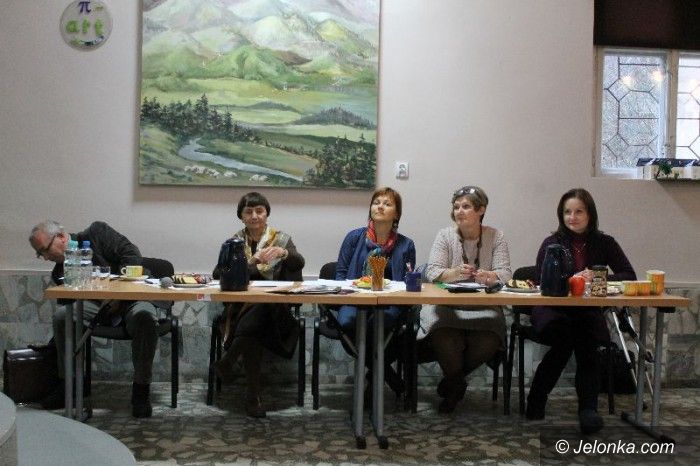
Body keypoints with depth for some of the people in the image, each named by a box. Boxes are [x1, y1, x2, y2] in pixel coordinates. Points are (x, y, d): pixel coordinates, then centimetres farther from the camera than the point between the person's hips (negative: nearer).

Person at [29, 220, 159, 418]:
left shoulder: (97, 232, 2)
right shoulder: (59, 273, 16)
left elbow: (132, 254, -7)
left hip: (131, 298, -4)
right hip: (95, 306, 4)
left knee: (144, 316, -38)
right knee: (62, 315, -23)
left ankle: (141, 389, -23)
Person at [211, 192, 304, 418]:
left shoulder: (282, 239, 10)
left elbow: (299, 263, -10)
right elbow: (217, 274, -1)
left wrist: (283, 252, -33)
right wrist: (251, 261, -17)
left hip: (273, 310, -1)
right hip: (240, 309, 1)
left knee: (252, 324, -35)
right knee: (252, 332, -32)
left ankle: (227, 361, -17)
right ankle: (253, 394, -25)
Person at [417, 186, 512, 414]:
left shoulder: (496, 237, 6)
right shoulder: (445, 235, 4)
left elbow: (505, 274, -4)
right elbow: (432, 272, -7)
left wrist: (489, 276, -28)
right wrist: (455, 273, -28)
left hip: (483, 307, 1)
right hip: (447, 306, -1)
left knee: (488, 343, -28)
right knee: (444, 338, -31)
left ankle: (452, 381, 5)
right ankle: (457, 385, 2)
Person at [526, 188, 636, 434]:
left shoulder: (604, 243, 8)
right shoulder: (552, 243, 3)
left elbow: (629, 276, 2)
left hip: (588, 312, 2)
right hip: (553, 310, -1)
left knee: (587, 342, -31)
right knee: (564, 338, -32)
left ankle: (588, 408, -27)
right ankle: (536, 402, -18)